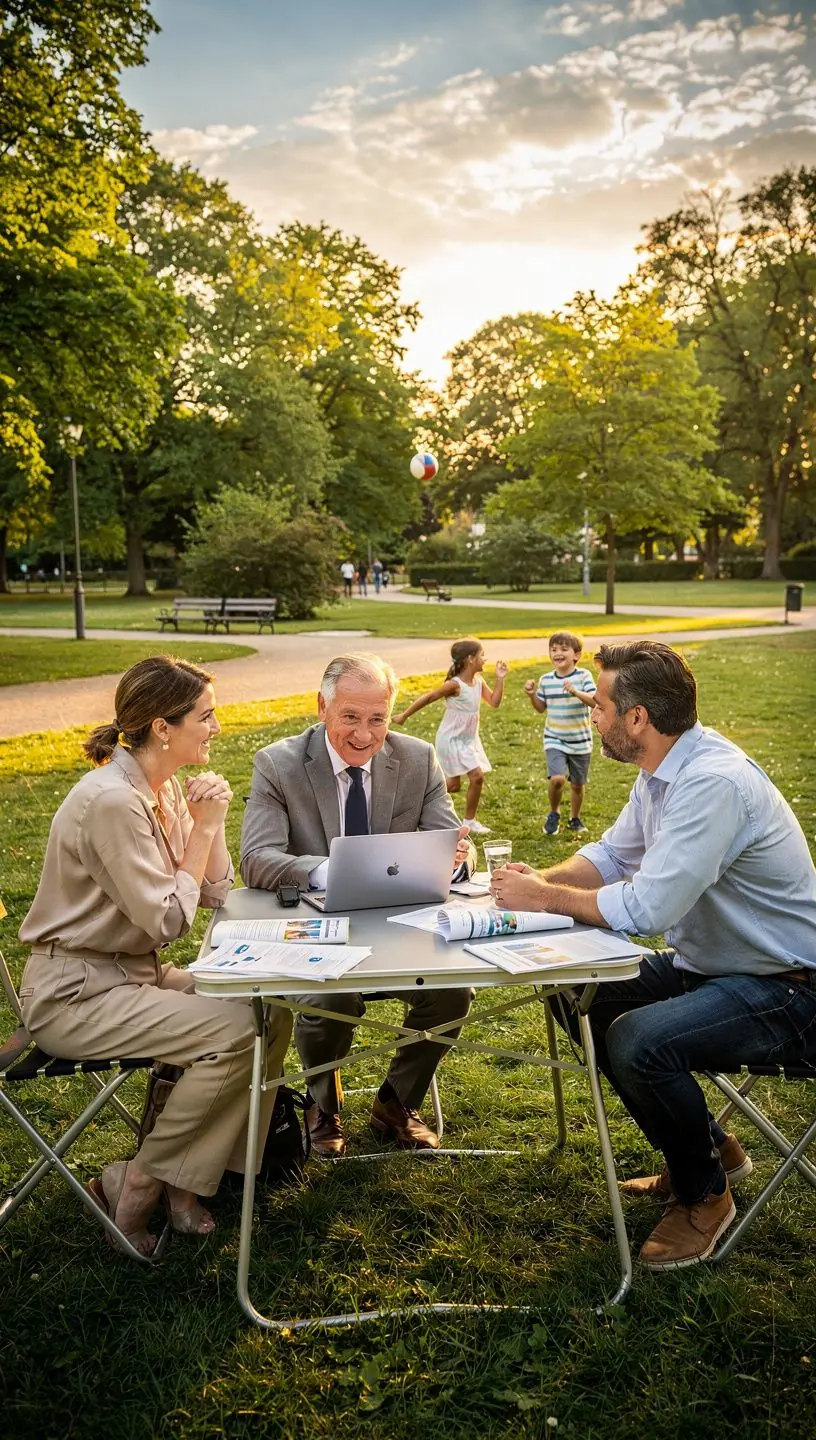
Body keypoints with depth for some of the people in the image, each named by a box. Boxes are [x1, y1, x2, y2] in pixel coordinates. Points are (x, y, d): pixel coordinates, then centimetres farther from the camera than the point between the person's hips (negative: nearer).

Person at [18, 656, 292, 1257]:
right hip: (74, 993, -9)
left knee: (274, 1010, -5)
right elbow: (168, 920, -22)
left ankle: (193, 1172, 6)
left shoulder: (166, 789, 4)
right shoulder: (111, 801, -24)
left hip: (135, 972, 9)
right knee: (237, 1031, -22)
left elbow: (216, 895, 6)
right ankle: (139, 1185, -2)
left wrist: (212, 823, -9)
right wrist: (203, 828, -15)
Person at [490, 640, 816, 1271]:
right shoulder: (665, 770, 2)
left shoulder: (714, 782, -30)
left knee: (636, 1041, -28)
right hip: (709, 963, 10)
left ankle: (702, 1194, 3)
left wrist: (542, 898, -20)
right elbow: (612, 853, 12)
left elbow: (646, 908, -33)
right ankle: (710, 1149, 22)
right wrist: (543, 878, -7)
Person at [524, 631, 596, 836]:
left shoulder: (583, 676, -9)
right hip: (554, 740, 1)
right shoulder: (546, 679, 1)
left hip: (580, 741, 0)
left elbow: (595, 701, -20)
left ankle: (575, 819, 38)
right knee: (557, 779, -20)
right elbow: (541, 708, 12)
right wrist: (532, 695, -6)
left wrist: (576, 692, -34)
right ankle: (554, 813, 9)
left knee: (578, 784, 13)